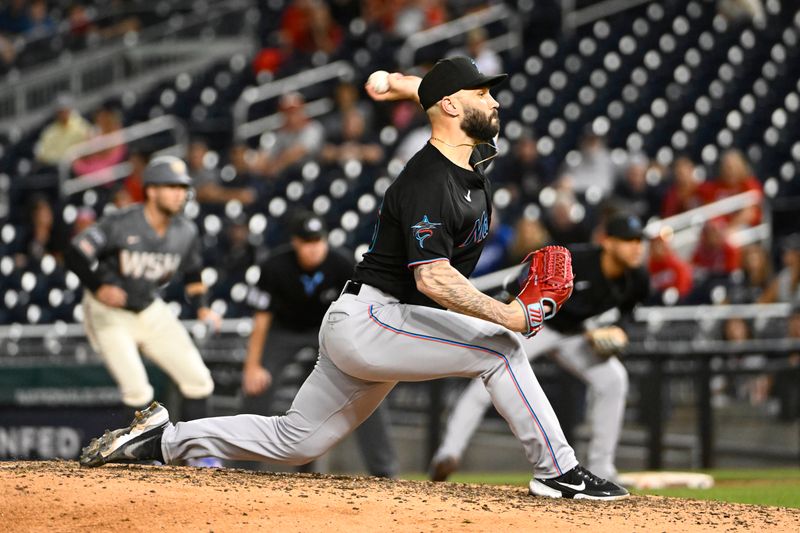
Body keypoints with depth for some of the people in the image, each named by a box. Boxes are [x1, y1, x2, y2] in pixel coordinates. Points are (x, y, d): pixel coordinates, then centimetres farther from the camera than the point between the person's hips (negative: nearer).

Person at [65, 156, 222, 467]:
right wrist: (98, 288, -38)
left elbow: (192, 273, 13)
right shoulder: (121, 225, -23)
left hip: (151, 311, 6)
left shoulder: (185, 233, -5)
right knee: (137, 391, -17)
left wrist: (201, 307, -3)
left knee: (198, 381, -2)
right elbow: (74, 254, -25)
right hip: (109, 314, -6)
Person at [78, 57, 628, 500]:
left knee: (294, 442, 13)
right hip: (366, 320, -9)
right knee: (499, 345, -18)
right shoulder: (427, 185, -21)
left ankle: (163, 438, 20)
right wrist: (510, 316, -33)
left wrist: (411, 86, 16)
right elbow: (434, 279, -31)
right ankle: (557, 471, -11)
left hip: (377, 331, 9)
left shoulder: (475, 153, 8)